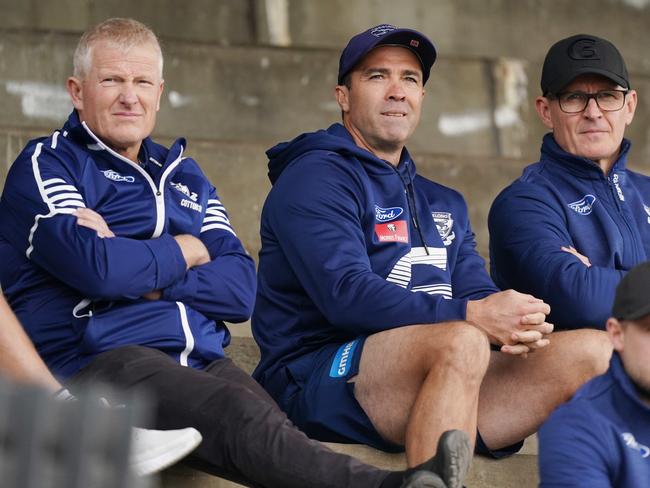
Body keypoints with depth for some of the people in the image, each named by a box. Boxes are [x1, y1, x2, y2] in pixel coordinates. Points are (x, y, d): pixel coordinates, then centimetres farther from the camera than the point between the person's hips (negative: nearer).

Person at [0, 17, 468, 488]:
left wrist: (143, 277, -2)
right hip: (98, 363, -5)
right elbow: (95, 267, -11)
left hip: (203, 361, 5)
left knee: (276, 429, -32)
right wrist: (185, 252, 6)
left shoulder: (183, 175, 28)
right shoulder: (47, 164, 9)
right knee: (238, 412, -37)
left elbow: (242, 289, 13)